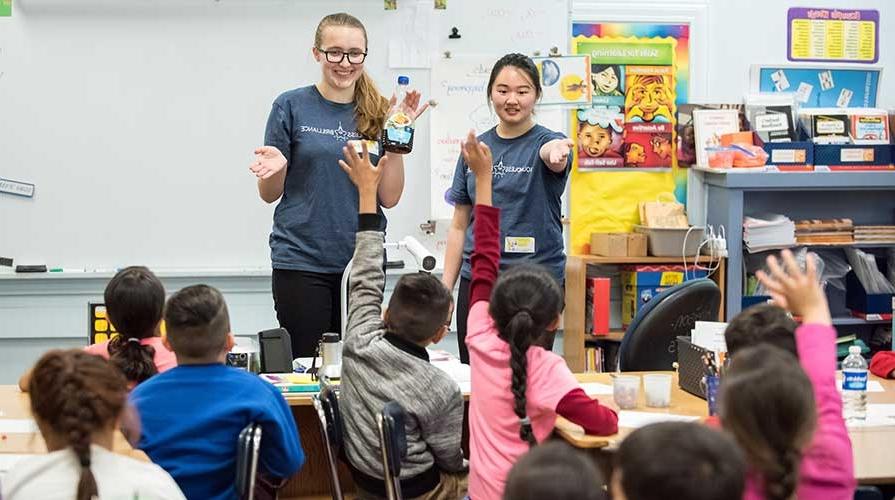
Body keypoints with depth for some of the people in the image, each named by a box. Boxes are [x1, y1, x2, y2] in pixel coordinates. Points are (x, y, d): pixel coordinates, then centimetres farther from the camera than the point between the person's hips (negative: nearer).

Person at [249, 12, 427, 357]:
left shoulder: (377, 114, 5)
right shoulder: (292, 106, -1)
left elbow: (390, 197, 1)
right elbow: (270, 194, 2)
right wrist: (276, 168, -19)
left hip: (363, 260, 3)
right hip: (302, 261, -2)